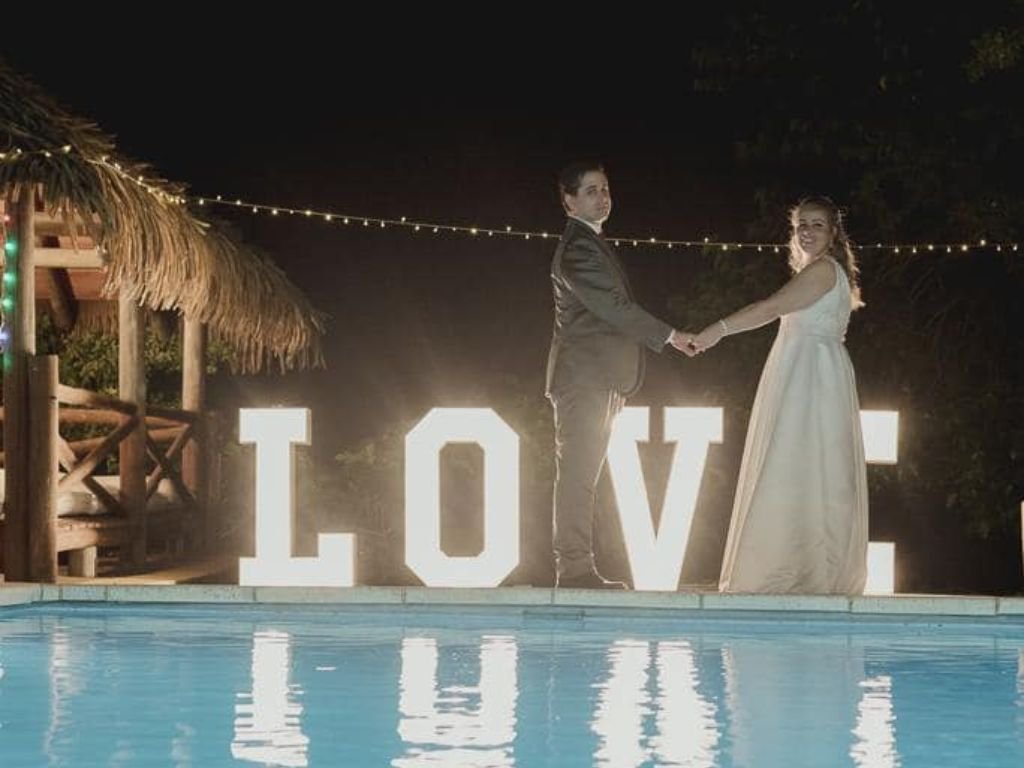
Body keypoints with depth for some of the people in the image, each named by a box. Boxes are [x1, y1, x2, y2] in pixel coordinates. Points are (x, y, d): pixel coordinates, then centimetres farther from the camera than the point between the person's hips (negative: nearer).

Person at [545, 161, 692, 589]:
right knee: (577, 476, -11)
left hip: (597, 381, 10)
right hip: (584, 378, -10)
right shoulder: (577, 248, -12)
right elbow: (613, 306, -19)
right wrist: (668, 336, -14)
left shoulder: (590, 244, 22)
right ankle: (575, 569, -12)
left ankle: (576, 569, 9)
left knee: (581, 477, 8)